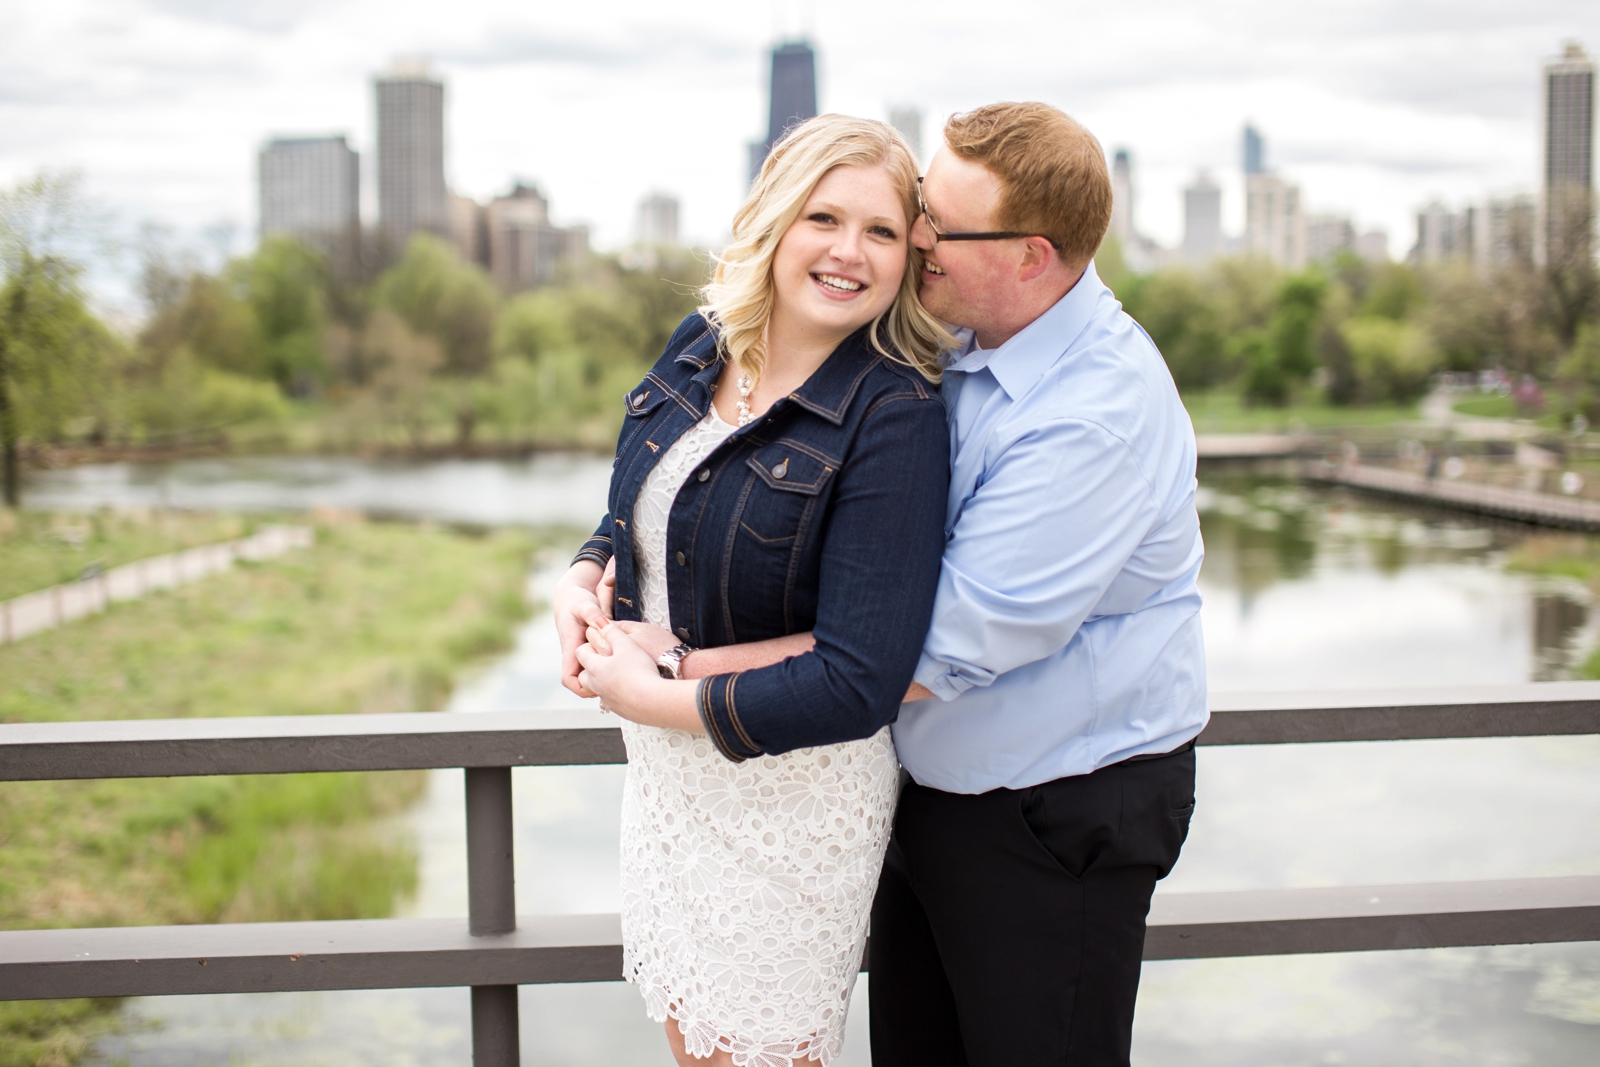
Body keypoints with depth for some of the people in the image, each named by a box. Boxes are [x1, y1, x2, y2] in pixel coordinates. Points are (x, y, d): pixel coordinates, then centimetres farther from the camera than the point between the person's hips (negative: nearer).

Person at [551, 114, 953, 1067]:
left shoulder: (896, 420, -23)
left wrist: (650, 695, -20)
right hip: (667, 773, 6)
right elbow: (639, 516, 15)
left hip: (791, 797, -6)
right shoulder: (701, 347, -2)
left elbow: (858, 685, -28)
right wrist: (582, 579, -7)